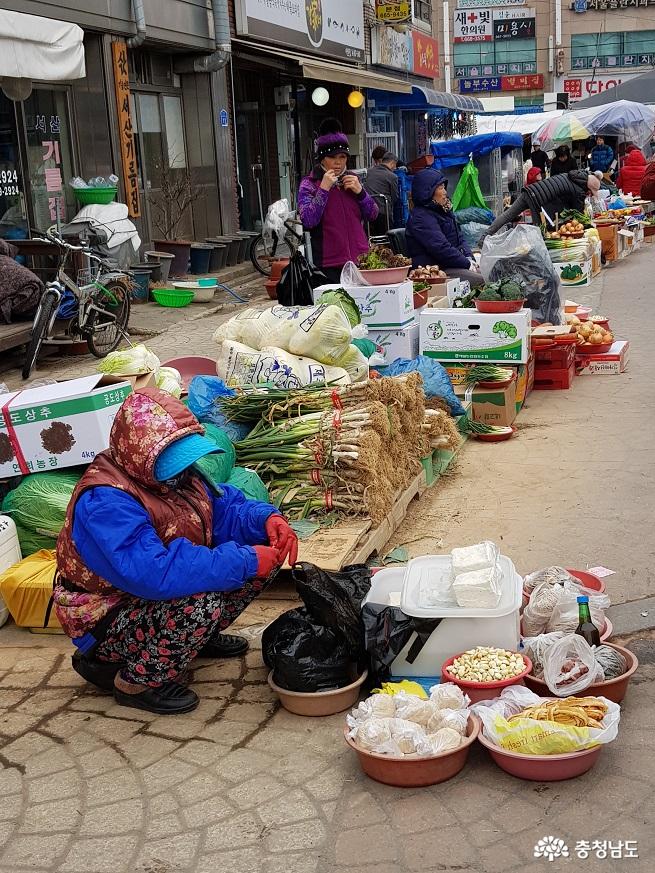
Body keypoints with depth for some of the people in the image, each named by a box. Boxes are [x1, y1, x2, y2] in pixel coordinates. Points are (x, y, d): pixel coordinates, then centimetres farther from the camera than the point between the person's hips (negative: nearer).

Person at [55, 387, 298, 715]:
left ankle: (197, 637, 16)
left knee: (259, 547, -1)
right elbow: (151, 573, -41)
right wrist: (244, 561, -39)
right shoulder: (105, 501, -31)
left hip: (162, 598, 9)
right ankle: (135, 681, -10)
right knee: (199, 602, -37)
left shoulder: (174, 475, -3)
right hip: (108, 621, -8)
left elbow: (224, 509, 5)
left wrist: (267, 519, -18)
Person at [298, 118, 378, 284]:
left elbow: (373, 215, 11)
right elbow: (308, 221, -14)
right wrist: (323, 189, -17)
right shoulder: (309, 184, -1)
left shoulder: (352, 180, 14)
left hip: (360, 258, 5)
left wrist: (359, 191, -5)